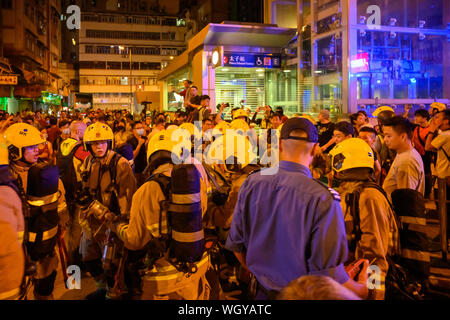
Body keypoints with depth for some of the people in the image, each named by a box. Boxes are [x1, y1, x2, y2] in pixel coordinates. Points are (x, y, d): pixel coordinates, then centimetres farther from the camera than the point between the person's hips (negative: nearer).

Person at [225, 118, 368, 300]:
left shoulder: (250, 183, -11)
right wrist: (362, 290, -4)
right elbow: (328, 271, -22)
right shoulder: (322, 198, -26)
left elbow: (235, 244, -1)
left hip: (262, 291, 4)